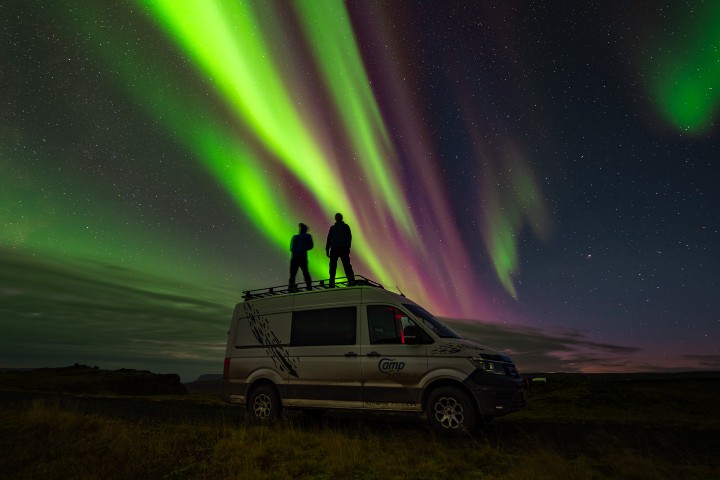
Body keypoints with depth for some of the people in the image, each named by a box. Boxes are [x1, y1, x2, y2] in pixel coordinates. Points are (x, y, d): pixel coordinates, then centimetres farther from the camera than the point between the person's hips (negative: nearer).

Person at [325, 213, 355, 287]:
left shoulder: (345, 226, 9)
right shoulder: (332, 228, 19)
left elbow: (349, 237, 1)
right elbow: (329, 238, 19)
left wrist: (348, 247, -11)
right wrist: (327, 249, 11)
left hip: (343, 249, -4)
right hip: (334, 249, 4)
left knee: (347, 266, -7)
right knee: (332, 267, 1)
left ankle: (351, 281, -7)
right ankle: (331, 283, 6)